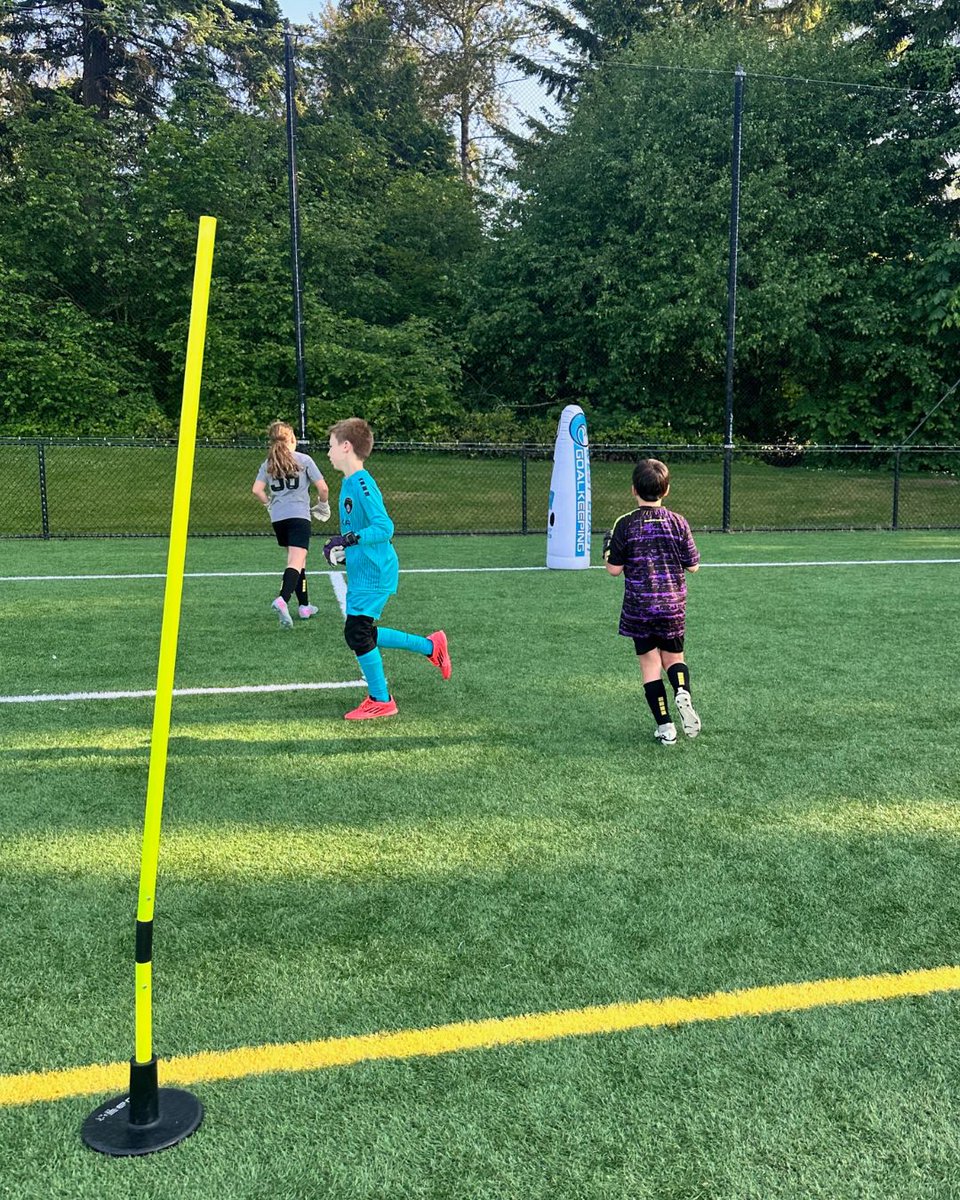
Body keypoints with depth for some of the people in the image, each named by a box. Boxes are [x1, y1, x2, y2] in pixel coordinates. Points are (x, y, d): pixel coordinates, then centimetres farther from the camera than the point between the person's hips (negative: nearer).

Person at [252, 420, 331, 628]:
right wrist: (323, 505, 16)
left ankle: (304, 606, 24)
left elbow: (257, 490, -1)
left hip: (278, 518, 5)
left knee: (297, 560, 18)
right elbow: (323, 488, -3)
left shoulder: (267, 464, 8)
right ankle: (283, 600, -35)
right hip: (299, 516, -5)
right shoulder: (304, 460, 0)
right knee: (296, 562, -12)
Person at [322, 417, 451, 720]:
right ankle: (431, 646, 24)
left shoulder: (362, 484, -18)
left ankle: (381, 701, 8)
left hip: (373, 572, -10)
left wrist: (350, 539, -30)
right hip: (362, 571, 10)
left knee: (357, 633, -6)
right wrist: (341, 550, 12)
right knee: (363, 634, 15)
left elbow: (384, 528, -25)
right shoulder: (350, 483, 12)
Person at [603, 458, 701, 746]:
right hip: (673, 605, 2)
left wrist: (608, 552, 12)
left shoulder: (625, 524, -9)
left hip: (639, 607, -2)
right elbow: (693, 565, 2)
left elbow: (614, 569, -8)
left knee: (650, 664, 7)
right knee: (674, 656, 18)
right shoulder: (678, 522, -3)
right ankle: (683, 692, -13)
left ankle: (665, 727, 6)